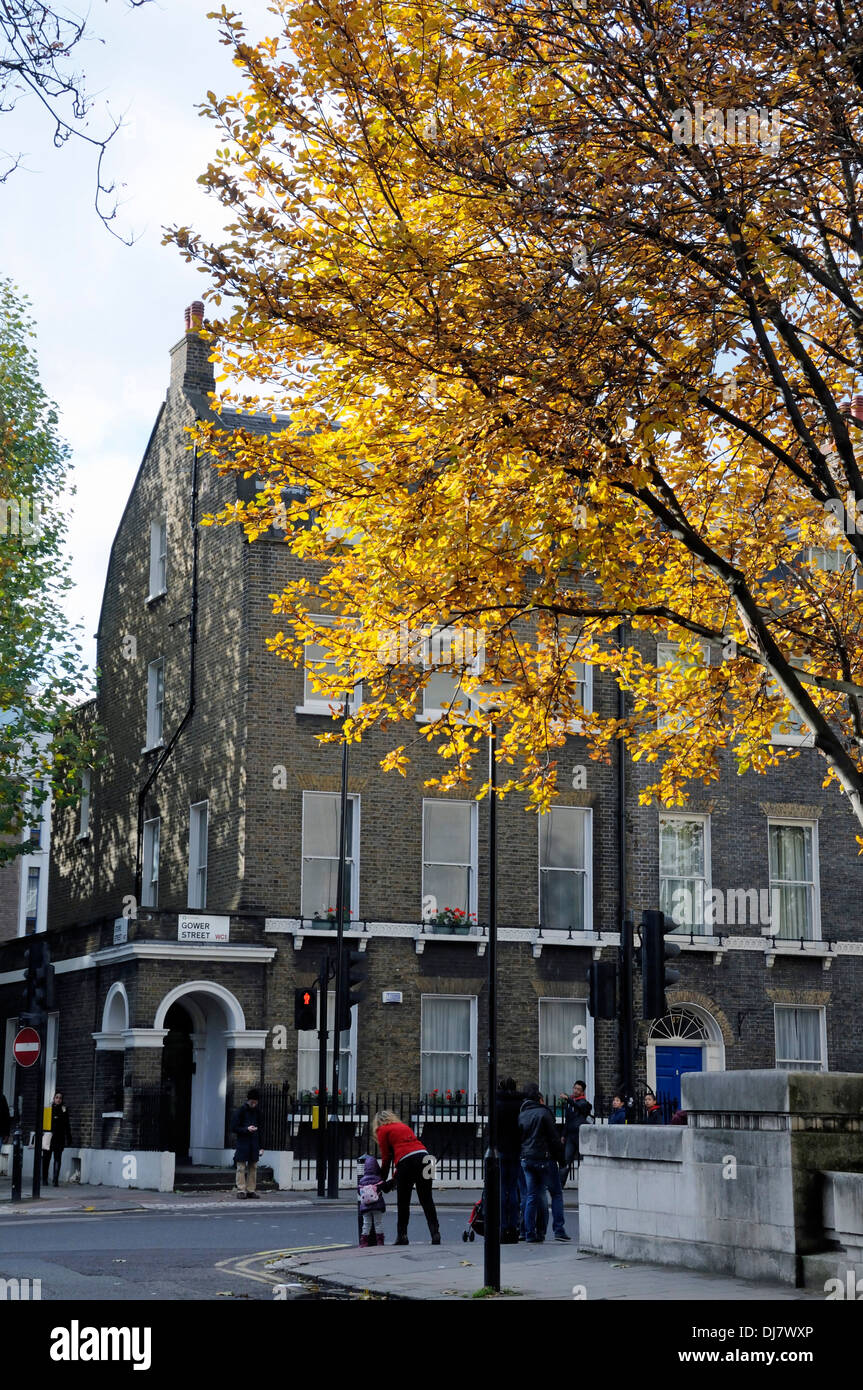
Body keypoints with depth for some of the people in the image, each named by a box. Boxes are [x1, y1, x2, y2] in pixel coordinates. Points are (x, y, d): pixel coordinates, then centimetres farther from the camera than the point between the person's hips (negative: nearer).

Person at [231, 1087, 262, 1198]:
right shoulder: (239, 1111, -4)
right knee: (241, 1168, -5)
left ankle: (251, 1190, 10)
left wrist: (260, 1146, 14)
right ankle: (241, 1190, -3)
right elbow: (234, 1128, -6)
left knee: (253, 1167, 5)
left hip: (254, 1145, 5)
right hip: (242, 1144, -5)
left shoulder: (256, 1112, 12)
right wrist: (246, 1129, -21)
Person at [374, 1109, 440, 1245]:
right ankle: (435, 1233, -3)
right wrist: (396, 1177, 24)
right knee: (427, 1200, 7)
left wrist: (383, 1180, 18)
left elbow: (386, 1157, 7)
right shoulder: (404, 1126, 29)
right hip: (424, 1156, 5)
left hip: (406, 1161, -5)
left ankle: (402, 1236, 7)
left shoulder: (383, 1130, 12)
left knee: (403, 1203, 7)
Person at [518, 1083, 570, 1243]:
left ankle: (530, 1234, 5)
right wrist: (561, 1157, -3)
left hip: (527, 1160, 6)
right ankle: (559, 1230, -2)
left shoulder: (521, 1115, 9)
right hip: (545, 1159, -6)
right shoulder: (543, 1113, -9)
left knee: (532, 1197, 9)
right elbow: (554, 1138, -10)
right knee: (556, 1194, 4)